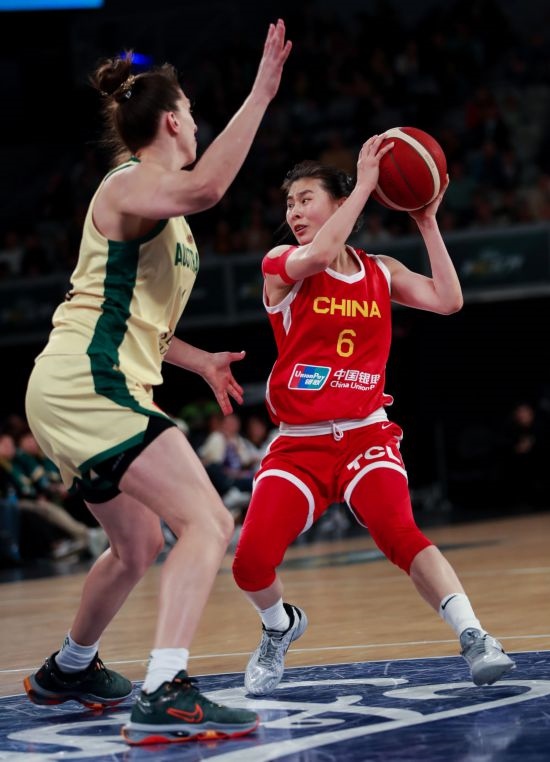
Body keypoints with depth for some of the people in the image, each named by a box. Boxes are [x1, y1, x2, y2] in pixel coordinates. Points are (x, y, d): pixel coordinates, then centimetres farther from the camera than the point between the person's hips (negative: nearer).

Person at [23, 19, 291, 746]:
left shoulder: (156, 205, 21)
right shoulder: (131, 185, -10)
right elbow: (204, 187, -35)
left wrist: (200, 360, 26)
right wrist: (259, 95, -32)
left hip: (96, 388, 11)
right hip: (87, 385, -11)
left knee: (139, 545, 26)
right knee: (208, 522, -20)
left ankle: (68, 670, 45)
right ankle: (164, 697, -30)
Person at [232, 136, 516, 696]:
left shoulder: (381, 272, 12)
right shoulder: (281, 266, 1)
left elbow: (448, 300, -1)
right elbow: (318, 256, -22)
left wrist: (427, 223, 1)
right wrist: (364, 183, -18)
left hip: (366, 434, 0)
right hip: (298, 443, 0)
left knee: (397, 532, -30)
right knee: (251, 565, -13)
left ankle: (474, 638, -30)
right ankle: (281, 628, 21)